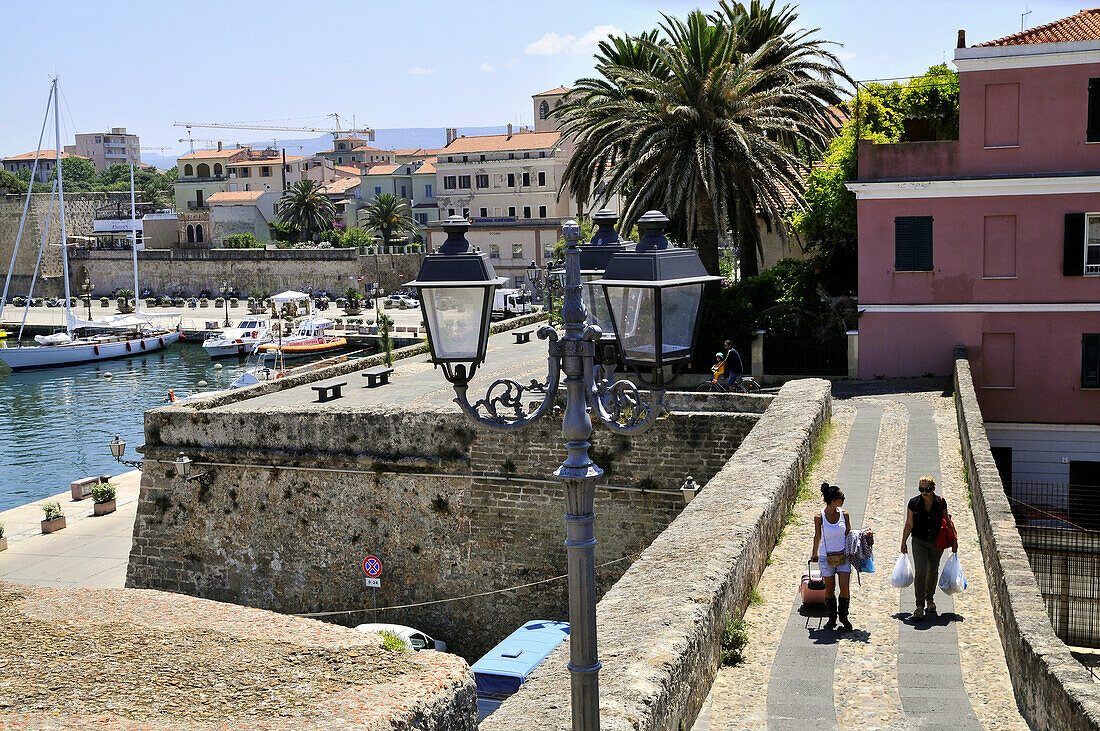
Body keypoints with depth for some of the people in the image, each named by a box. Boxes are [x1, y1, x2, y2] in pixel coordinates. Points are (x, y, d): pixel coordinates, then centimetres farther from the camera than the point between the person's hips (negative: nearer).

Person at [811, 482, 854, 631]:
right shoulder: (819, 517, -10)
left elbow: (849, 534, 10)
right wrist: (815, 553, 17)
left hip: (843, 556, 1)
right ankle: (832, 618, 24)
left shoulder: (844, 514, -4)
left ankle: (844, 616, 16)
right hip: (826, 557, -1)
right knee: (829, 589, 6)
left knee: (845, 589, -5)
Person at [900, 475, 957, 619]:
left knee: (933, 571, 14)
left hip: (936, 542, 2)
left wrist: (954, 540, 7)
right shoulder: (913, 503, -8)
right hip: (919, 542, -2)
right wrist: (903, 542, 5)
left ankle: (930, 598, 38)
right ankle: (920, 606, -14)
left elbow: (947, 522, 5)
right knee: (920, 571, -14)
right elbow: (909, 525, 1)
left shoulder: (941, 502, -6)